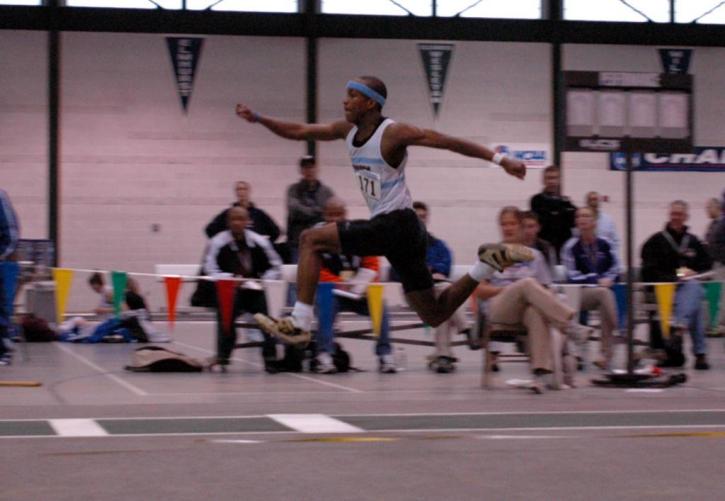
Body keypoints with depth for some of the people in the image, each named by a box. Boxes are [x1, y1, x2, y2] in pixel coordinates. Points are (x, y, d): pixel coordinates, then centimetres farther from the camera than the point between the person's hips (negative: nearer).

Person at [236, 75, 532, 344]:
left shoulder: (392, 133, -12)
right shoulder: (348, 131, 11)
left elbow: (449, 142, -14)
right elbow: (297, 131, 18)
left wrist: (499, 159, -19)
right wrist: (257, 119, 8)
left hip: (395, 225, -9)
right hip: (390, 229, 9)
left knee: (311, 240, -9)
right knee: (435, 315, 10)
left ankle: (299, 322, -10)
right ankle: (490, 262, 11)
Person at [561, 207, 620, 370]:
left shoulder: (604, 245, 10)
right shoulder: (571, 246, 1)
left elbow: (615, 268, 13)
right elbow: (572, 276, -4)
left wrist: (608, 279, -9)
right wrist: (597, 281, -13)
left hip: (604, 290, 3)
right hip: (579, 293, -2)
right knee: (604, 293, -35)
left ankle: (606, 353, -33)